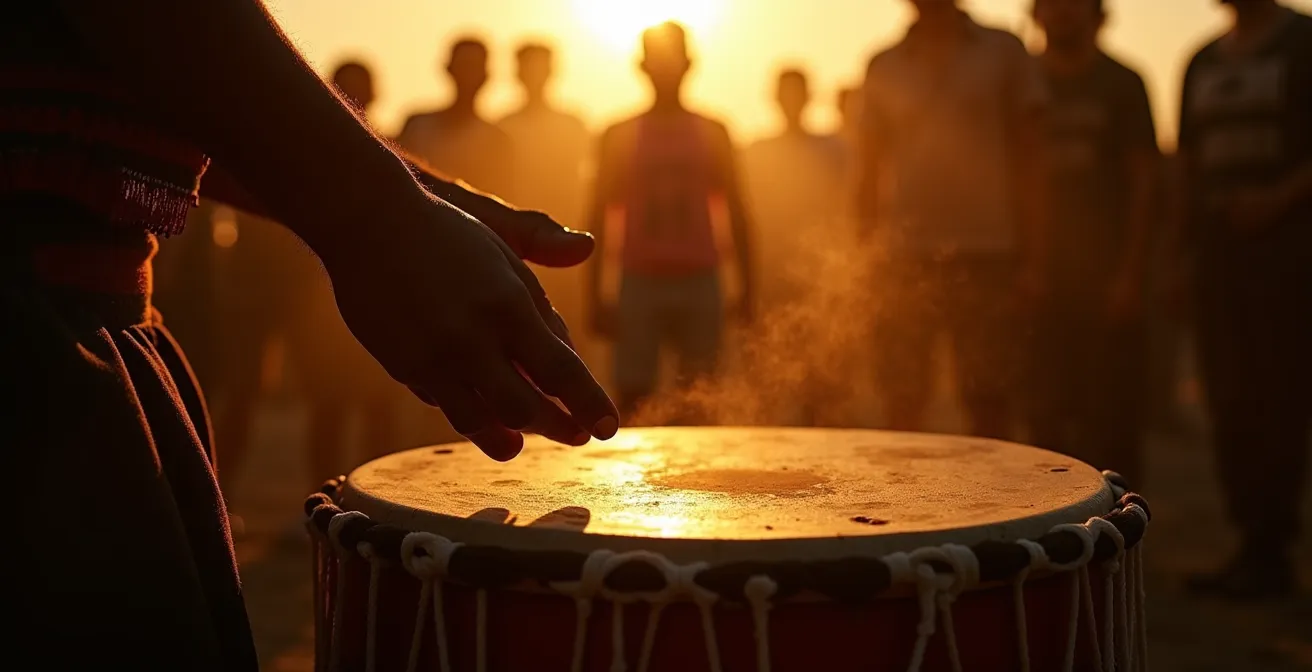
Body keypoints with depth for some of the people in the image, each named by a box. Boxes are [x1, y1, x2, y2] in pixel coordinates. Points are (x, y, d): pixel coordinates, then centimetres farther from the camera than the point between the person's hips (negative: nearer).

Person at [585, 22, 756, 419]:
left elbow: (737, 212, 8)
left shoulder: (711, 133, 7)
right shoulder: (620, 135, 5)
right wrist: (594, 294, 1)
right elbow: (599, 216, 6)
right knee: (631, 395, -2)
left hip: (699, 283, 1)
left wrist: (747, 288, 3)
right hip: (639, 283, 0)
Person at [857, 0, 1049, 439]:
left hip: (985, 258, -1)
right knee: (901, 405, 3)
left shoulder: (1004, 53, 6)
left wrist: (1032, 258, -2)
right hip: (905, 259, 2)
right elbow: (870, 171, 13)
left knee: (989, 406, 1)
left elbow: (1029, 160, 4)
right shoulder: (884, 67, 10)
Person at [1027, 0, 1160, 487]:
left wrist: (1129, 273, -9)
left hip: (1106, 273, -2)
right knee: (1045, 411, 3)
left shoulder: (1121, 85, 3)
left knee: (1111, 410, -2)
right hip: (1042, 272, 2)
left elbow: (1145, 178, -1)